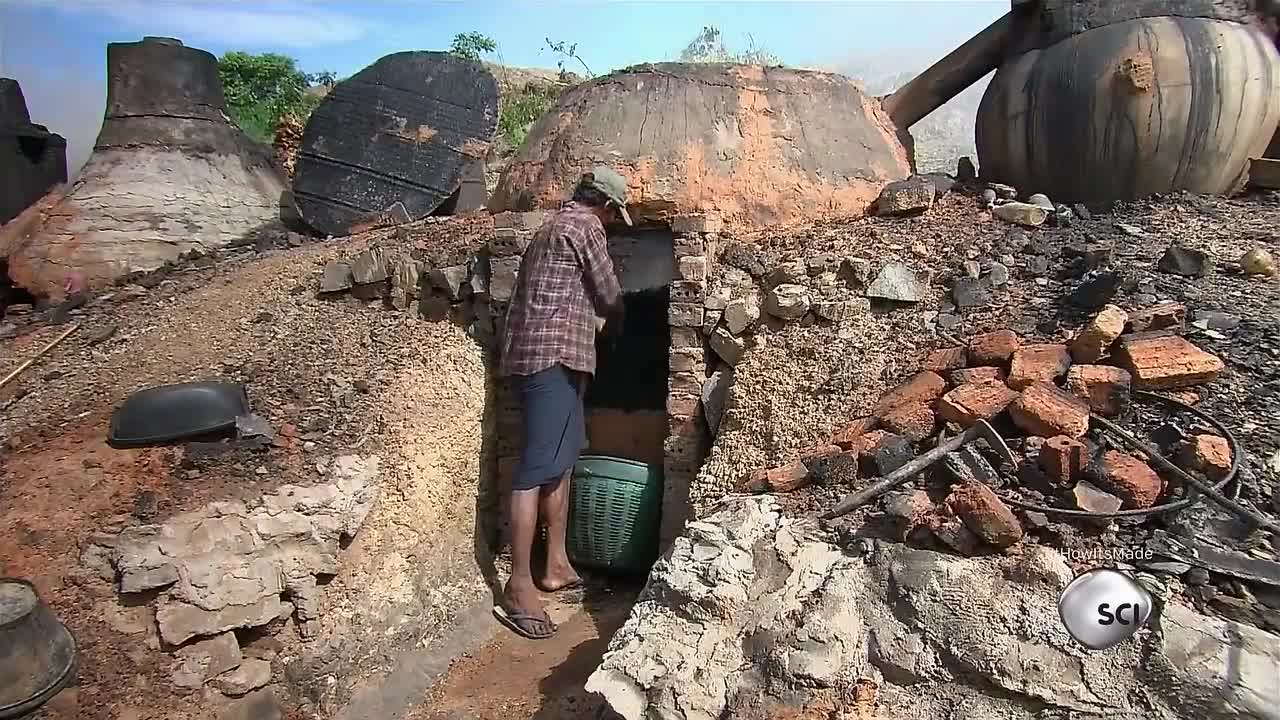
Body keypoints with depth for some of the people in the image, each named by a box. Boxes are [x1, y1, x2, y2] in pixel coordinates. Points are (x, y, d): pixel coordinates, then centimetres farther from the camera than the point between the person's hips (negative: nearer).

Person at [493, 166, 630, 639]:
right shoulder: (585, 227, -5)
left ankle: (556, 567, 20)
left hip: (543, 355, 10)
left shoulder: (555, 225, 23)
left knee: (561, 461, 13)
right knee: (538, 468, -11)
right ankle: (518, 588, -8)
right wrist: (614, 326, 18)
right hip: (553, 356, -10)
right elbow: (609, 297, -2)